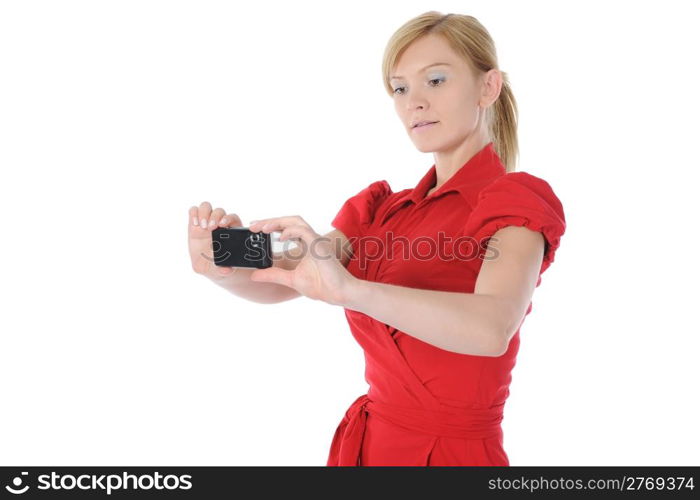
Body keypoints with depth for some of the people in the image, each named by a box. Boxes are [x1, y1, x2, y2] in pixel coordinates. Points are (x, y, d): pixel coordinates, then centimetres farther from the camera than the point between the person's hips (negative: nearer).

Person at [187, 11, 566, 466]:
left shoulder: (515, 200, -12)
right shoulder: (382, 207, 6)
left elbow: (493, 327, -32)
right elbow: (281, 281, -7)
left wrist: (348, 289, -44)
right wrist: (227, 267, -28)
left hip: (451, 450, -5)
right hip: (368, 442, 5)